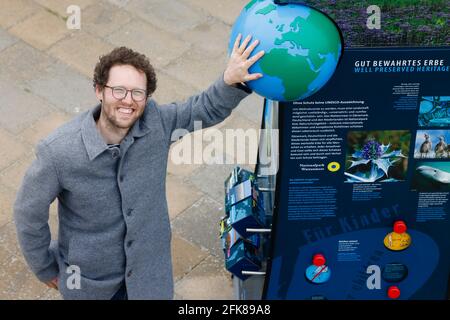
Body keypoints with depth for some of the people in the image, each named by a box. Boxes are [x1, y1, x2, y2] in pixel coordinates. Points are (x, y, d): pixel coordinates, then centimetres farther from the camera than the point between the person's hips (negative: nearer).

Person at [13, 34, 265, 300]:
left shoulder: (155, 122, -20)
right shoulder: (57, 151, -30)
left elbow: (207, 109, -6)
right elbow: (30, 213, -15)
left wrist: (231, 81, -28)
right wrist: (46, 270, -2)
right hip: (88, 280, -2)